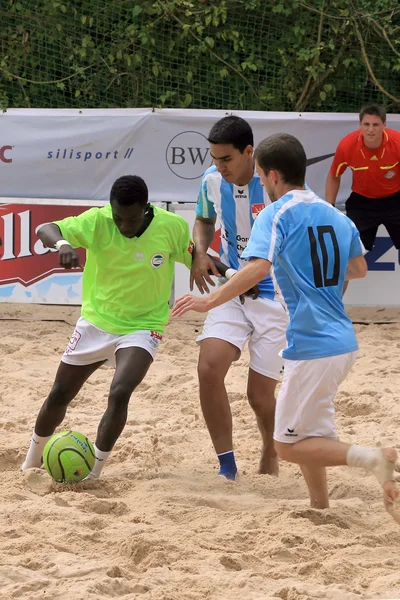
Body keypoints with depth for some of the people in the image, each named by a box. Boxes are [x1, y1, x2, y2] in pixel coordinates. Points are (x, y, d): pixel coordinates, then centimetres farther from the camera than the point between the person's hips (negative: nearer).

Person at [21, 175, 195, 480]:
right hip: (96, 322, 2)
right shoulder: (97, 222, -20)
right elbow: (46, 229, -30)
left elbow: (196, 258, 0)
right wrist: (62, 244, -51)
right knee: (59, 395, 13)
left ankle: (93, 472, -12)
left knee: (120, 393, -26)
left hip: (142, 327, -2)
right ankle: (33, 460, 39)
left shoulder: (172, 227, -17)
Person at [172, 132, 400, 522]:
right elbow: (358, 270, 26)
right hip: (343, 341, 8)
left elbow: (258, 268, -26)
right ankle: (321, 509, 23)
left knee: (289, 446, 0)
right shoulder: (336, 216, 12)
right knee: (306, 434, 24)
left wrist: (208, 302, -24)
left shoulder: (276, 215, -11)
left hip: (312, 348, -8)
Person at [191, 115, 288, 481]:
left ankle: (270, 457, 31)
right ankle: (227, 466, -6)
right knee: (209, 369, -18)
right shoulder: (212, 181, -4)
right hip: (231, 292, 4)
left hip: (275, 296, -4)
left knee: (260, 393, -1)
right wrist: (200, 253, -3)